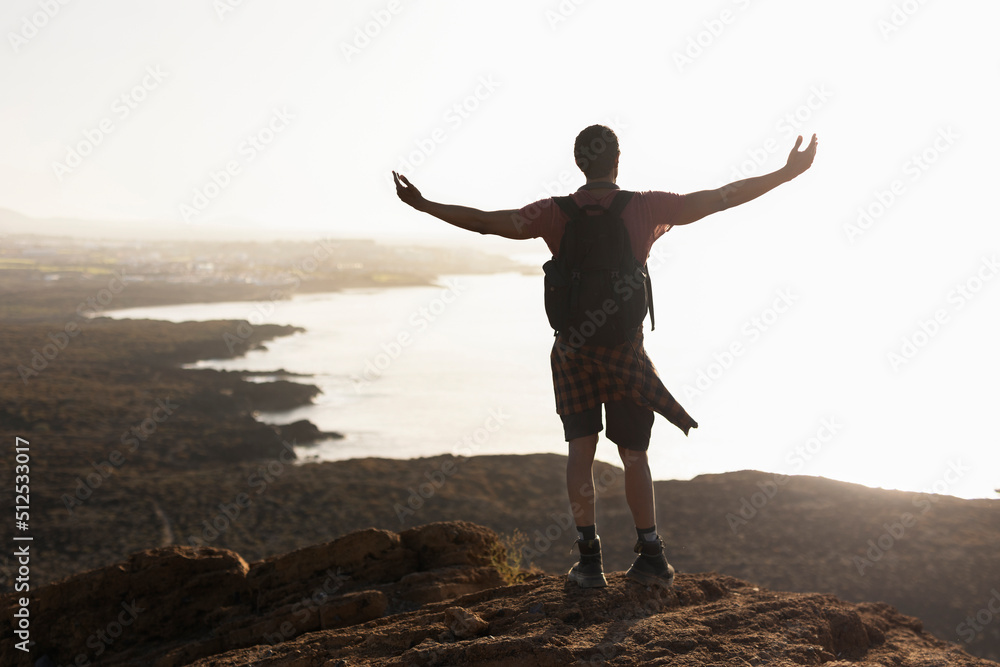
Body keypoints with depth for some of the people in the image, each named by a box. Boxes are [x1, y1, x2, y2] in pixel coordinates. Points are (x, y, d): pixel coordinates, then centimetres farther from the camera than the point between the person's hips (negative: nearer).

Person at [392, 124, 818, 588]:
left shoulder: (557, 214, -6)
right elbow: (722, 198, -7)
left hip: (573, 348, 0)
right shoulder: (646, 208, -7)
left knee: (581, 449, 5)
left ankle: (589, 560, 0)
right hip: (626, 350, 0)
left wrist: (423, 205, -5)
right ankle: (651, 559, 11)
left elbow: (487, 222, -12)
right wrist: (789, 174, -1)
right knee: (634, 455, 9)